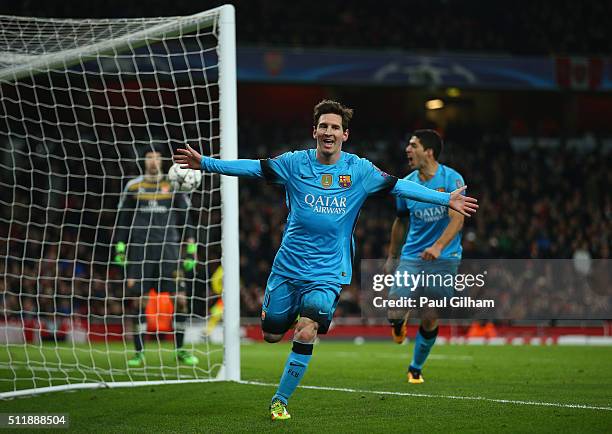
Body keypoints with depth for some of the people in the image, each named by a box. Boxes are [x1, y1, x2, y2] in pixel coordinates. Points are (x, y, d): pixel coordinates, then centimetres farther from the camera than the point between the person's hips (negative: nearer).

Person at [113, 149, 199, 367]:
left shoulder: (174, 185, 9)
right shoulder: (133, 187, 10)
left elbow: (185, 218, 11)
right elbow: (123, 219, 15)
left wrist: (191, 248, 6)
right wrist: (120, 248, 8)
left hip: (168, 249, 0)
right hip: (139, 249, 0)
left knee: (180, 299, -8)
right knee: (136, 301, -5)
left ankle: (180, 350, 4)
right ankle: (139, 353, 4)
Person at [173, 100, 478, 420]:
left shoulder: (359, 170, -2)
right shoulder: (294, 163, -1)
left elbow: (399, 186, 1)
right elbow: (253, 167, 0)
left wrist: (446, 199, -3)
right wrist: (205, 163, -7)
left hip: (328, 272, -2)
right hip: (288, 267, 2)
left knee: (306, 333, -20)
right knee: (271, 335, 6)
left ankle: (280, 401, -4)